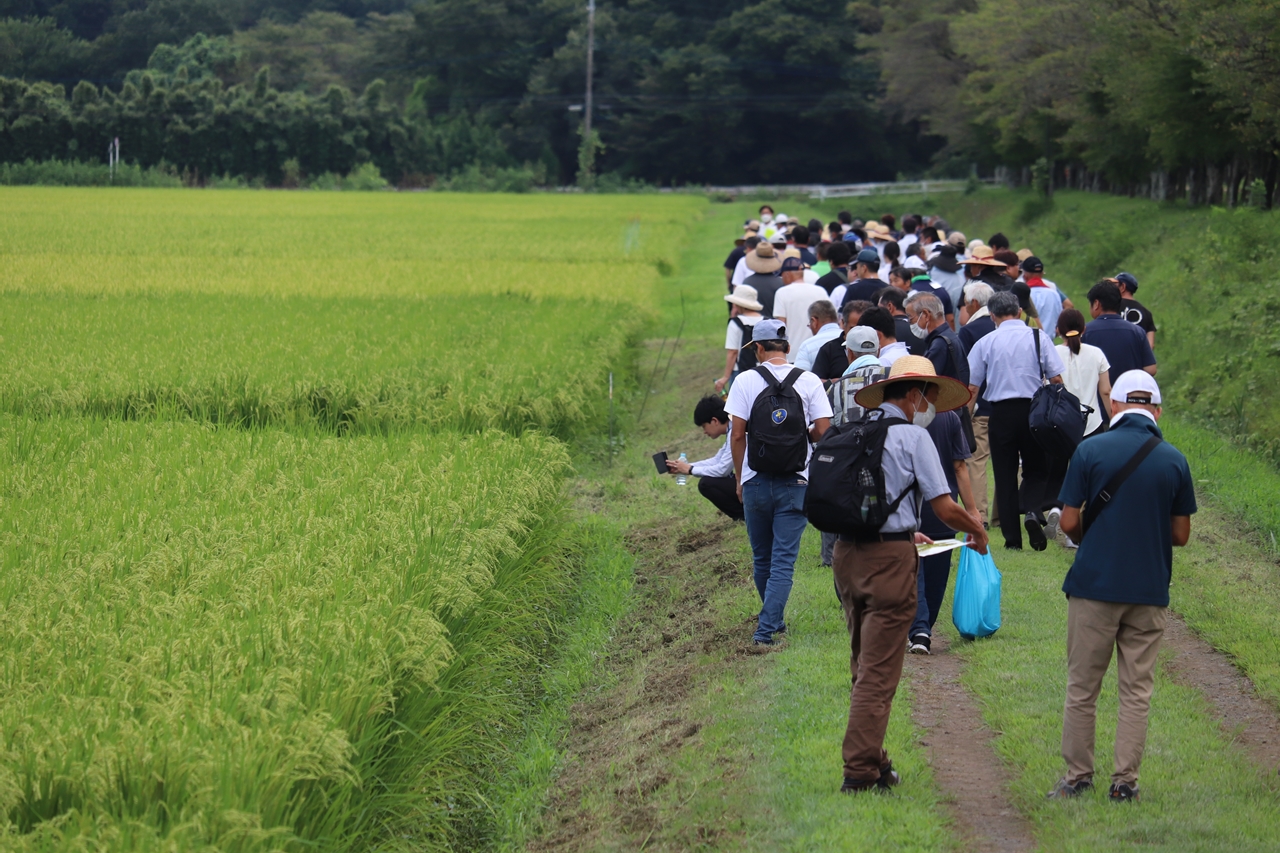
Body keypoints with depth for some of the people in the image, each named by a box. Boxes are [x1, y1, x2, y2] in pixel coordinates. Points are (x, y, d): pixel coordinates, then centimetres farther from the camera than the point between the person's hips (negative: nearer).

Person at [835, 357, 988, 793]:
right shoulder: (912, 436, -6)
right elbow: (945, 509, -9)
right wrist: (978, 532, 10)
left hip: (847, 550, 7)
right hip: (889, 558, -7)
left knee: (863, 666, 17)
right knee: (880, 671, -4)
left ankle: (870, 761, 23)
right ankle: (860, 770, -7)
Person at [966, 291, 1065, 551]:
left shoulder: (985, 343, 2)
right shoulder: (1038, 337, 1)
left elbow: (971, 386, 2)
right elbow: (1056, 378, -2)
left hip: (1001, 412, 0)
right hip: (1034, 410, 0)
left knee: (1005, 475, 6)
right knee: (1037, 468, 13)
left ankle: (1012, 537, 3)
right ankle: (1033, 510, -16)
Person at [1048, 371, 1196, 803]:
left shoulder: (1091, 450, -6)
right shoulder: (1174, 460, 0)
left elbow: (1069, 521, -5)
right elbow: (1181, 534, 5)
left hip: (1094, 585, -2)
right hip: (1150, 590, 2)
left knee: (1082, 688, 8)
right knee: (1137, 691, 7)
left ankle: (1078, 776, 12)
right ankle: (1125, 782, 6)